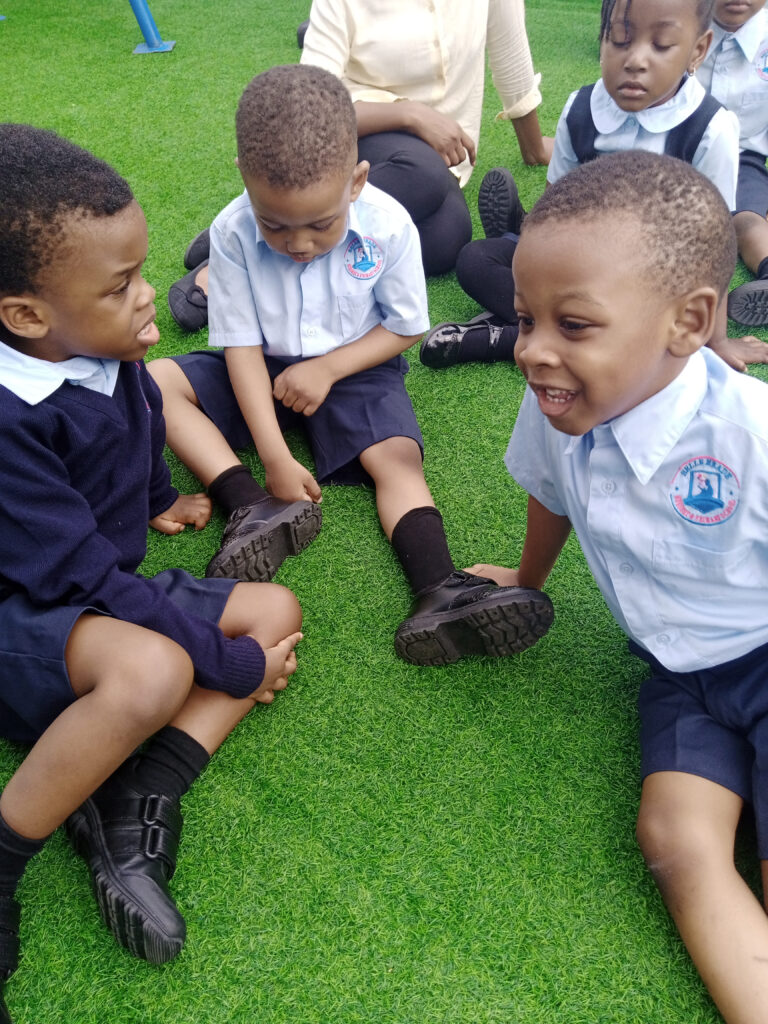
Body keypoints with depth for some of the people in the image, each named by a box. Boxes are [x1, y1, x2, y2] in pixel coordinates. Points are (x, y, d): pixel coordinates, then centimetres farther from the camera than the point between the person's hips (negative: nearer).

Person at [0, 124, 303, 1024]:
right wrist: (237, 663, -23)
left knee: (276, 609, -2)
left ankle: (136, 806, -16)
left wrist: (159, 500, 35)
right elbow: (83, 574, -29)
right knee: (154, 670, -38)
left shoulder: (113, 361, -4)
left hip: (104, 599, 9)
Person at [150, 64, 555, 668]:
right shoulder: (233, 234, -19)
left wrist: (327, 368, -18)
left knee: (398, 458, -26)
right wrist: (274, 455, -21)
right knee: (154, 382, -18)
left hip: (355, 367, -1)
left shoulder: (388, 226, -19)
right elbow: (241, 345, -14)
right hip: (265, 370, 2)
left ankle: (439, 593, -39)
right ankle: (254, 508, -28)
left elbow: (406, 326, -6)